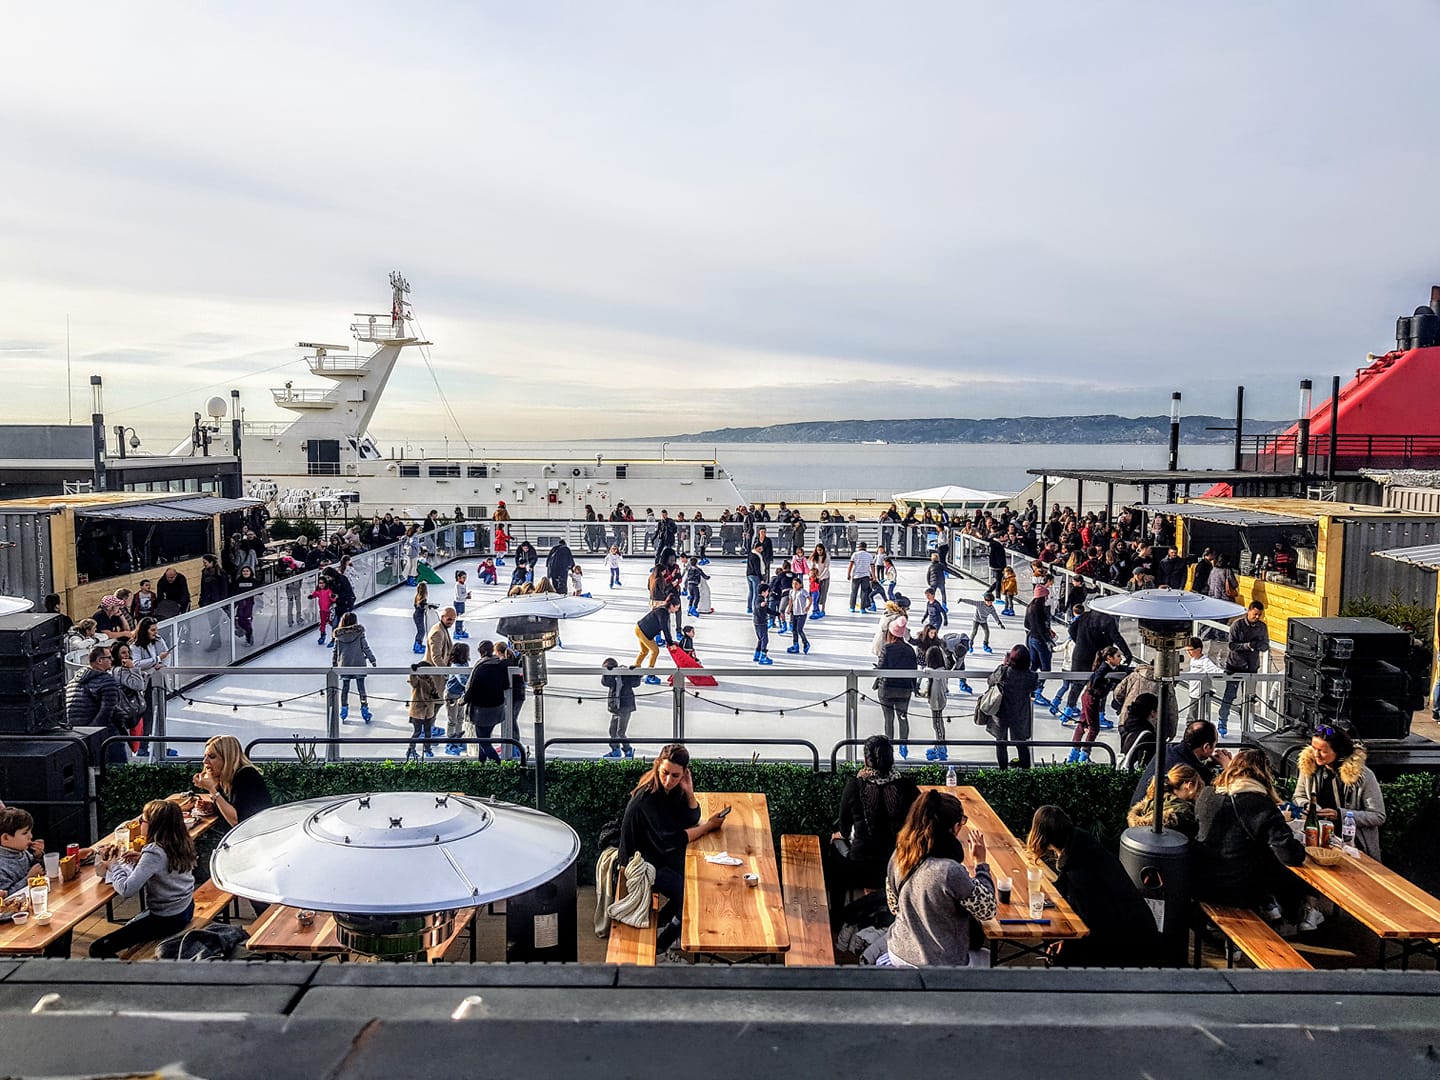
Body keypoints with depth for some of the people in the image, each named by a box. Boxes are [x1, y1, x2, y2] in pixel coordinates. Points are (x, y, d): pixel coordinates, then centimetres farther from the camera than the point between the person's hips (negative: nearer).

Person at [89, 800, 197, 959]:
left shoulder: (154, 852, -25)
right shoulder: (182, 843, -1)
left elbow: (127, 890, -27)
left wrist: (114, 866, -10)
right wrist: (141, 860, 5)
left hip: (166, 920, -9)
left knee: (98, 949, -6)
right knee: (129, 927, 33)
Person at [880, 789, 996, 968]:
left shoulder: (898, 857, -10)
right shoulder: (950, 872, -31)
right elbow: (987, 911, -15)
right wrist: (980, 863, -7)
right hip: (939, 965, -6)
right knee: (986, 958, 25)